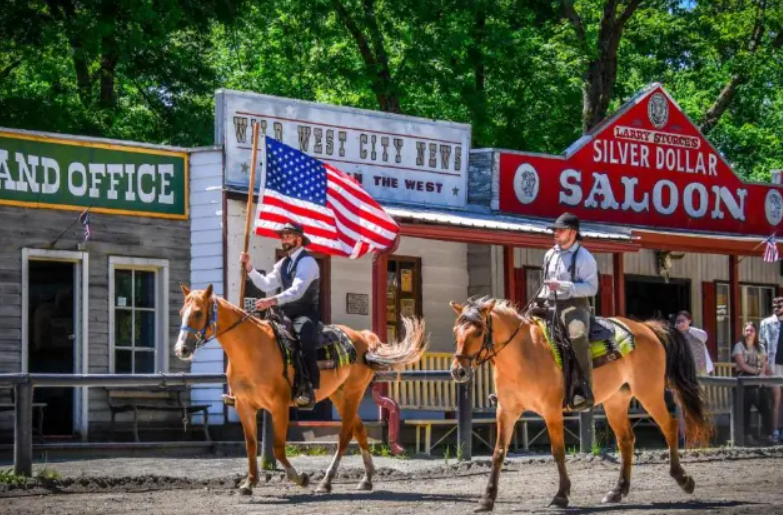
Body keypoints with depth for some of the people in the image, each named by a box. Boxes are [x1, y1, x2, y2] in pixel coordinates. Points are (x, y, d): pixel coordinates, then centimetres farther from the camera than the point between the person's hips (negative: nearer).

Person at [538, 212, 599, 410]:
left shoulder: (584, 257, -5)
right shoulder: (550, 255, 16)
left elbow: (591, 288, -12)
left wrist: (563, 286, -21)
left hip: (574, 305, -8)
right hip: (551, 305, 8)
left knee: (577, 333, -37)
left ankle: (585, 391, -36)